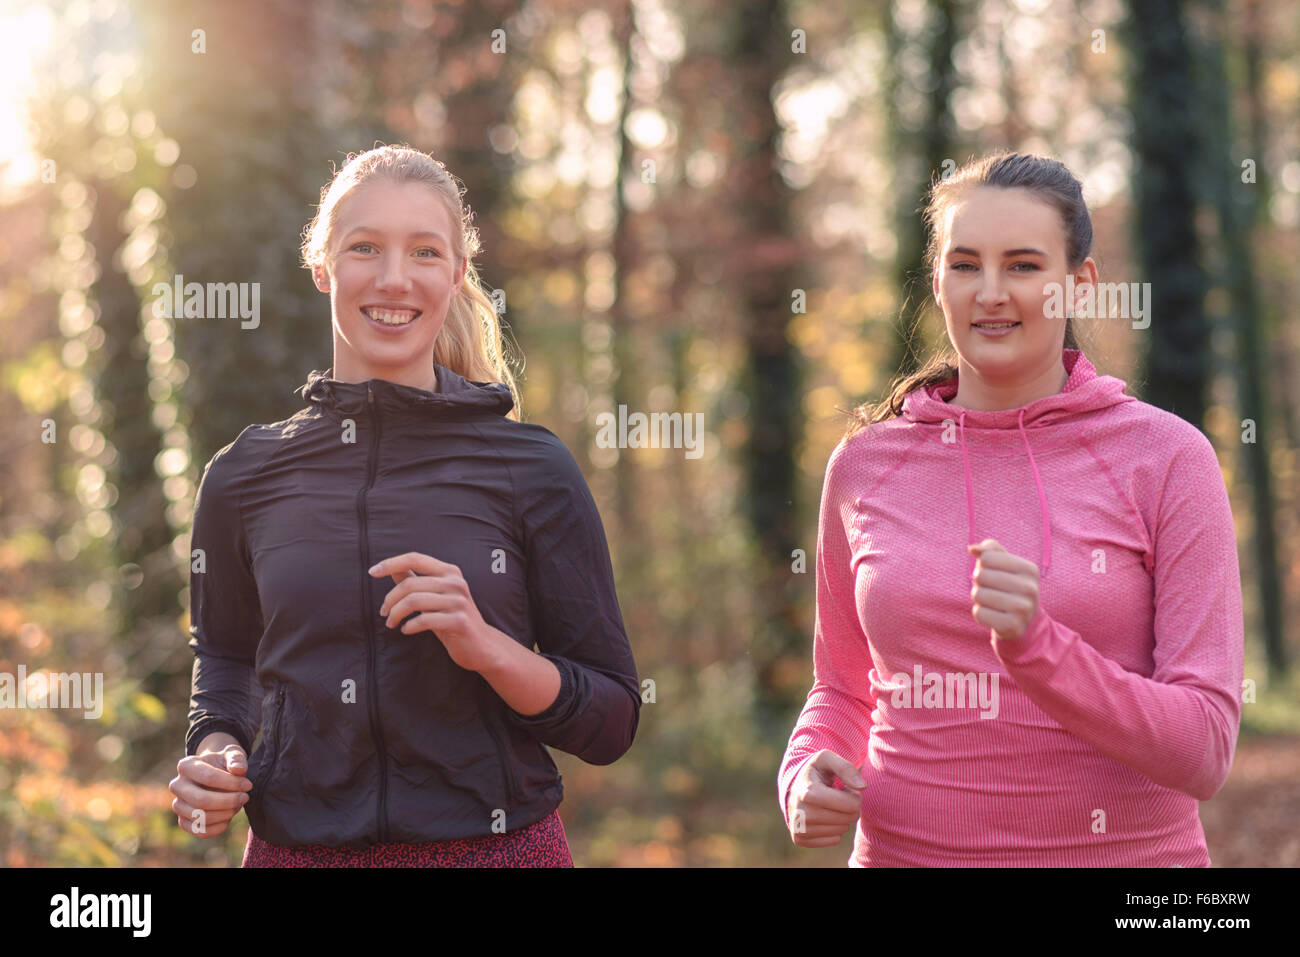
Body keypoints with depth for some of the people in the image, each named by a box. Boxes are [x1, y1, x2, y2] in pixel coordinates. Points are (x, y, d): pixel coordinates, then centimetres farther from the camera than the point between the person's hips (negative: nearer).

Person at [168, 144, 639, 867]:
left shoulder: (532, 468, -5)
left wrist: (487, 646, -19)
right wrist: (215, 747, -1)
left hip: (499, 843, -2)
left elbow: (612, 724, -3)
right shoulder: (245, 475, 1)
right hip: (296, 849, 2)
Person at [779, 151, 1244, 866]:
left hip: (1120, 849, -2)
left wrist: (1034, 646, -26)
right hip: (907, 849, 2)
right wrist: (807, 780, -7)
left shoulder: (1166, 457, -9)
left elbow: (1203, 752, -13)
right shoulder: (865, 463, -1)